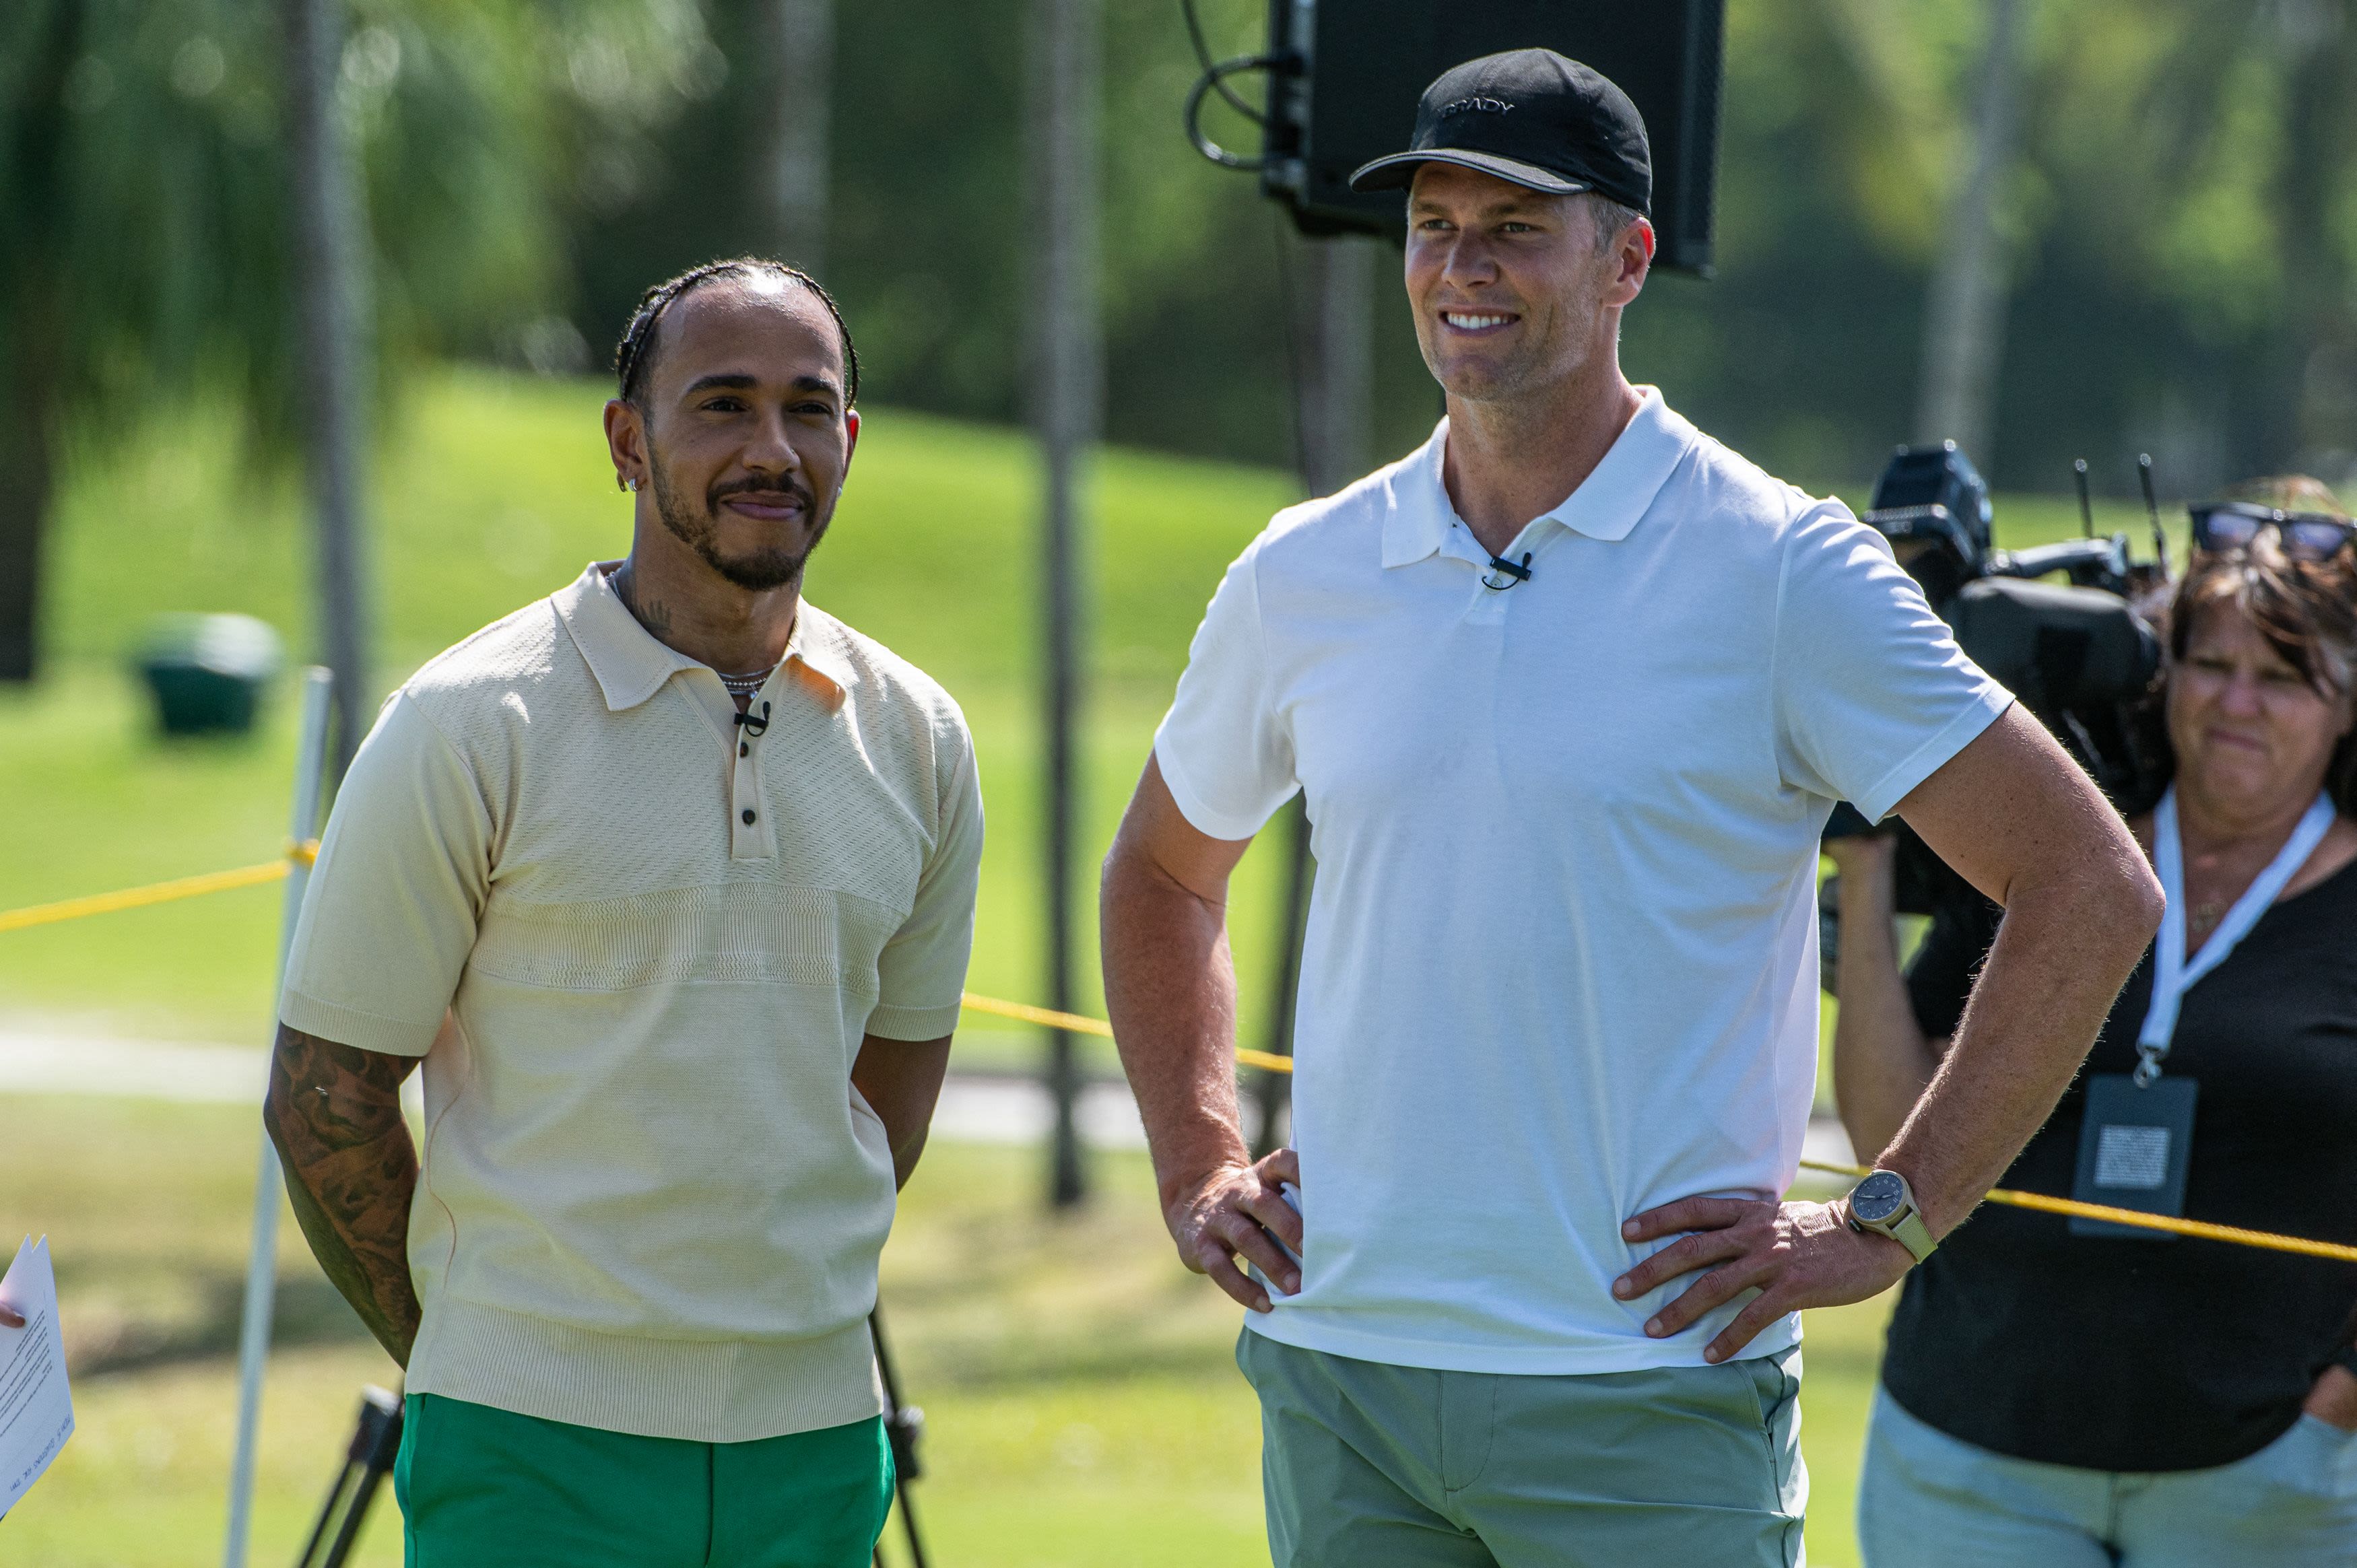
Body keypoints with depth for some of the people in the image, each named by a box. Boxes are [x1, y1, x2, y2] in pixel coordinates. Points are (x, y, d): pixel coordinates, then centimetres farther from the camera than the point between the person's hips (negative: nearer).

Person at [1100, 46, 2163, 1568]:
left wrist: (1884, 1225, -8)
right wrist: (1196, 1170, 14)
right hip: (1338, 1358, 4)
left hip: (1646, 1383, -4)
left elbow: (2093, 888, -5)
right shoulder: (1303, 576, 9)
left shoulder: (1782, 571, -4)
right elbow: (1163, 874, 27)